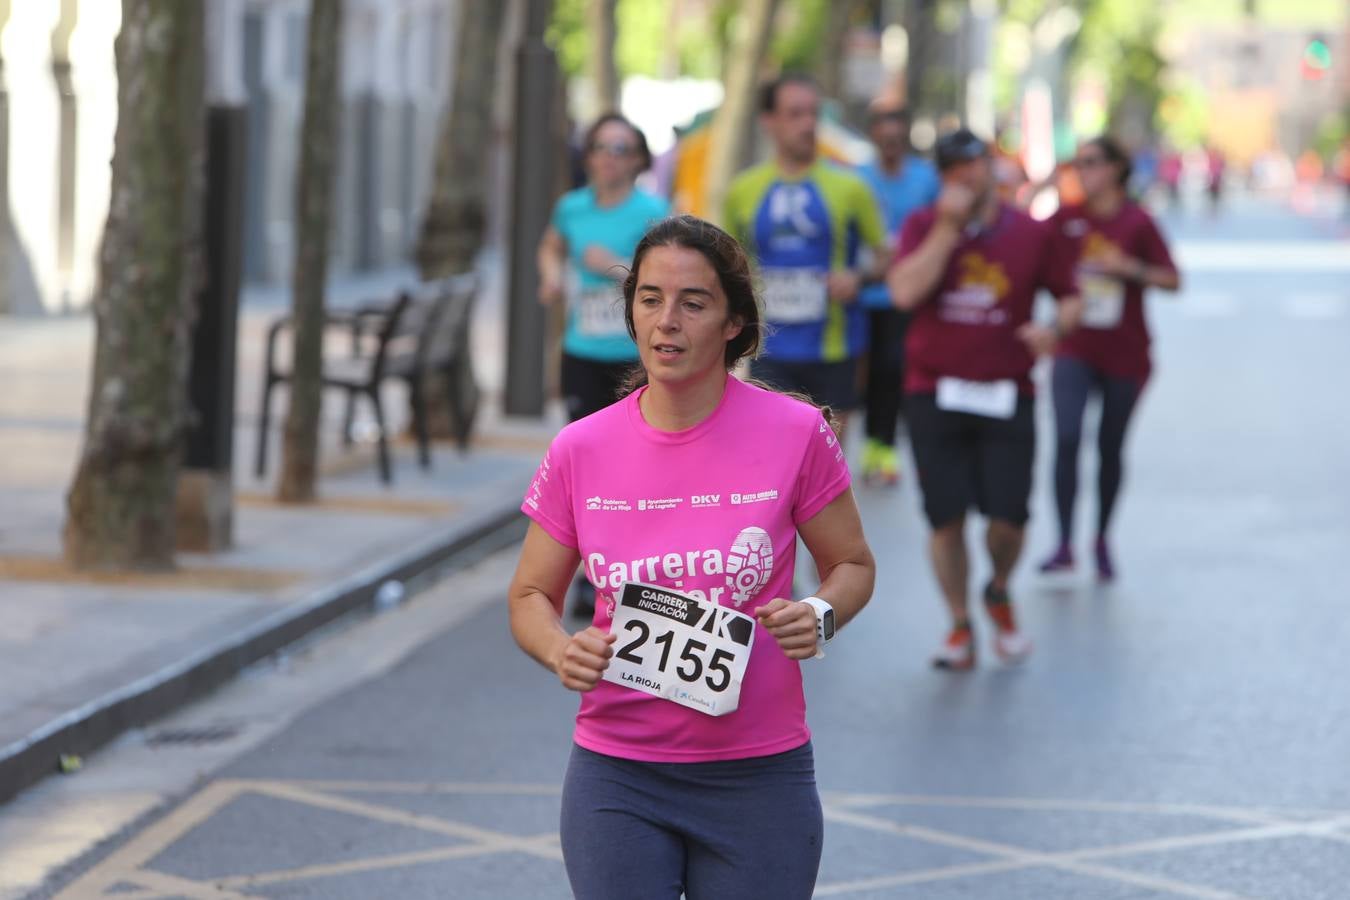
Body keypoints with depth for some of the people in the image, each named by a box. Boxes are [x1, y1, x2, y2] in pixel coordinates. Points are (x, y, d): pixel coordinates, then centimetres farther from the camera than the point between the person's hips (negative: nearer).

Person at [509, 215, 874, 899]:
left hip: (758, 774, -1)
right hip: (615, 778, 1)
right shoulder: (580, 452, -2)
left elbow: (853, 566, 7)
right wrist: (561, 651, -13)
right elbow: (531, 597, 9)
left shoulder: (795, 432, -6)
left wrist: (819, 617, -14)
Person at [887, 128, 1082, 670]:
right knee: (946, 518, 0)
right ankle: (960, 627, 15)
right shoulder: (924, 226, 1)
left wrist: (1055, 328, -9)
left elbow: (1069, 295, 13)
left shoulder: (1029, 233, 4)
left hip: (1007, 396, 0)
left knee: (1008, 517, -5)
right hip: (935, 394, 0)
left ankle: (999, 593, 27)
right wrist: (947, 229, -15)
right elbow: (905, 292, -15)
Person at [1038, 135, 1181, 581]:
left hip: (1124, 355, -1)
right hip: (1074, 351, 1)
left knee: (1110, 449, 10)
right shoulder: (1067, 218, 2)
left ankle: (1102, 541, 27)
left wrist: (1131, 267, -20)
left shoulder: (1137, 222, -5)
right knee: (1066, 439, -17)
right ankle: (1064, 543, -14)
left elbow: (1172, 279, -4)